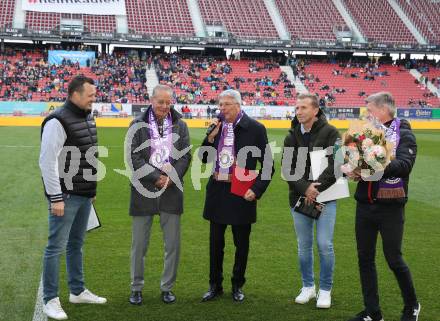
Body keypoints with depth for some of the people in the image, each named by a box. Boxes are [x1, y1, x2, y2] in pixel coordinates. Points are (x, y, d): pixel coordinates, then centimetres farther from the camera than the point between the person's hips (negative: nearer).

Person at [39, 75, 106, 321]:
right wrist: (56, 198, -19)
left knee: (76, 244, 17)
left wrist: (92, 190, 19)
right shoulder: (58, 121, -15)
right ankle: (51, 300, 6)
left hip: (84, 195, 8)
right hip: (66, 196, -8)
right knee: (56, 247, -2)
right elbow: (48, 161, -18)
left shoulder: (88, 118, 12)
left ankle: (78, 291, 28)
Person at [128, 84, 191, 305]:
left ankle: (167, 287, 20)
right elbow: (133, 156, -6)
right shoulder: (138, 125, 0)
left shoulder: (180, 125, 8)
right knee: (139, 243, 5)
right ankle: (136, 288, 19)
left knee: (173, 243, 6)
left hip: (171, 190, 2)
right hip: (144, 190, -2)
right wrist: (156, 178, -13)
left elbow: (186, 155, 4)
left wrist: (172, 177, -11)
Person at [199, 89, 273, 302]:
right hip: (217, 190, 4)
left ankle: (237, 286, 28)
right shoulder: (217, 125, 4)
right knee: (215, 242, 12)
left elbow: (268, 165, -6)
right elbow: (204, 158, 6)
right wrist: (211, 136, -7)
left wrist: (256, 190, -14)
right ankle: (215, 285, 27)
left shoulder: (255, 129, -9)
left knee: (241, 243, 11)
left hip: (241, 192, -4)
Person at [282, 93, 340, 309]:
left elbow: (336, 165, -12)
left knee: (325, 245, -4)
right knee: (304, 246, 10)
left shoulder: (330, 133, -5)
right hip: (299, 198, 3)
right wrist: (304, 188, -16)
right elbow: (287, 169, -1)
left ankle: (325, 290, 13)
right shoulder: (292, 137, 6)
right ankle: (308, 286, 26)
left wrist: (317, 189, -18)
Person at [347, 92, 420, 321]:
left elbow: (404, 165, -23)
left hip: (390, 207, -5)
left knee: (394, 259, 3)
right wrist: (352, 170, -12)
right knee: (365, 258, 9)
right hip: (365, 205, 6)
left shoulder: (404, 135, -8)